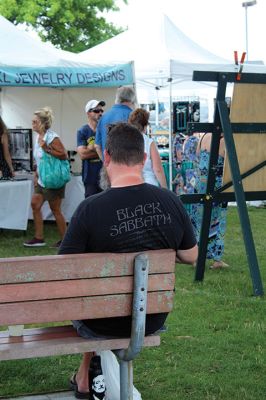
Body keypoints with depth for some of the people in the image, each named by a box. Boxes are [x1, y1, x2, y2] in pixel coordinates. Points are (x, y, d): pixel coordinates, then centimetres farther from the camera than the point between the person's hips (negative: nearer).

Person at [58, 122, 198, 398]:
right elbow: (190, 257, 2)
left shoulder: (90, 209, -24)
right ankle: (83, 377, 44)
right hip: (152, 320, 4)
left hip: (103, 325, -4)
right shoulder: (170, 202, -11)